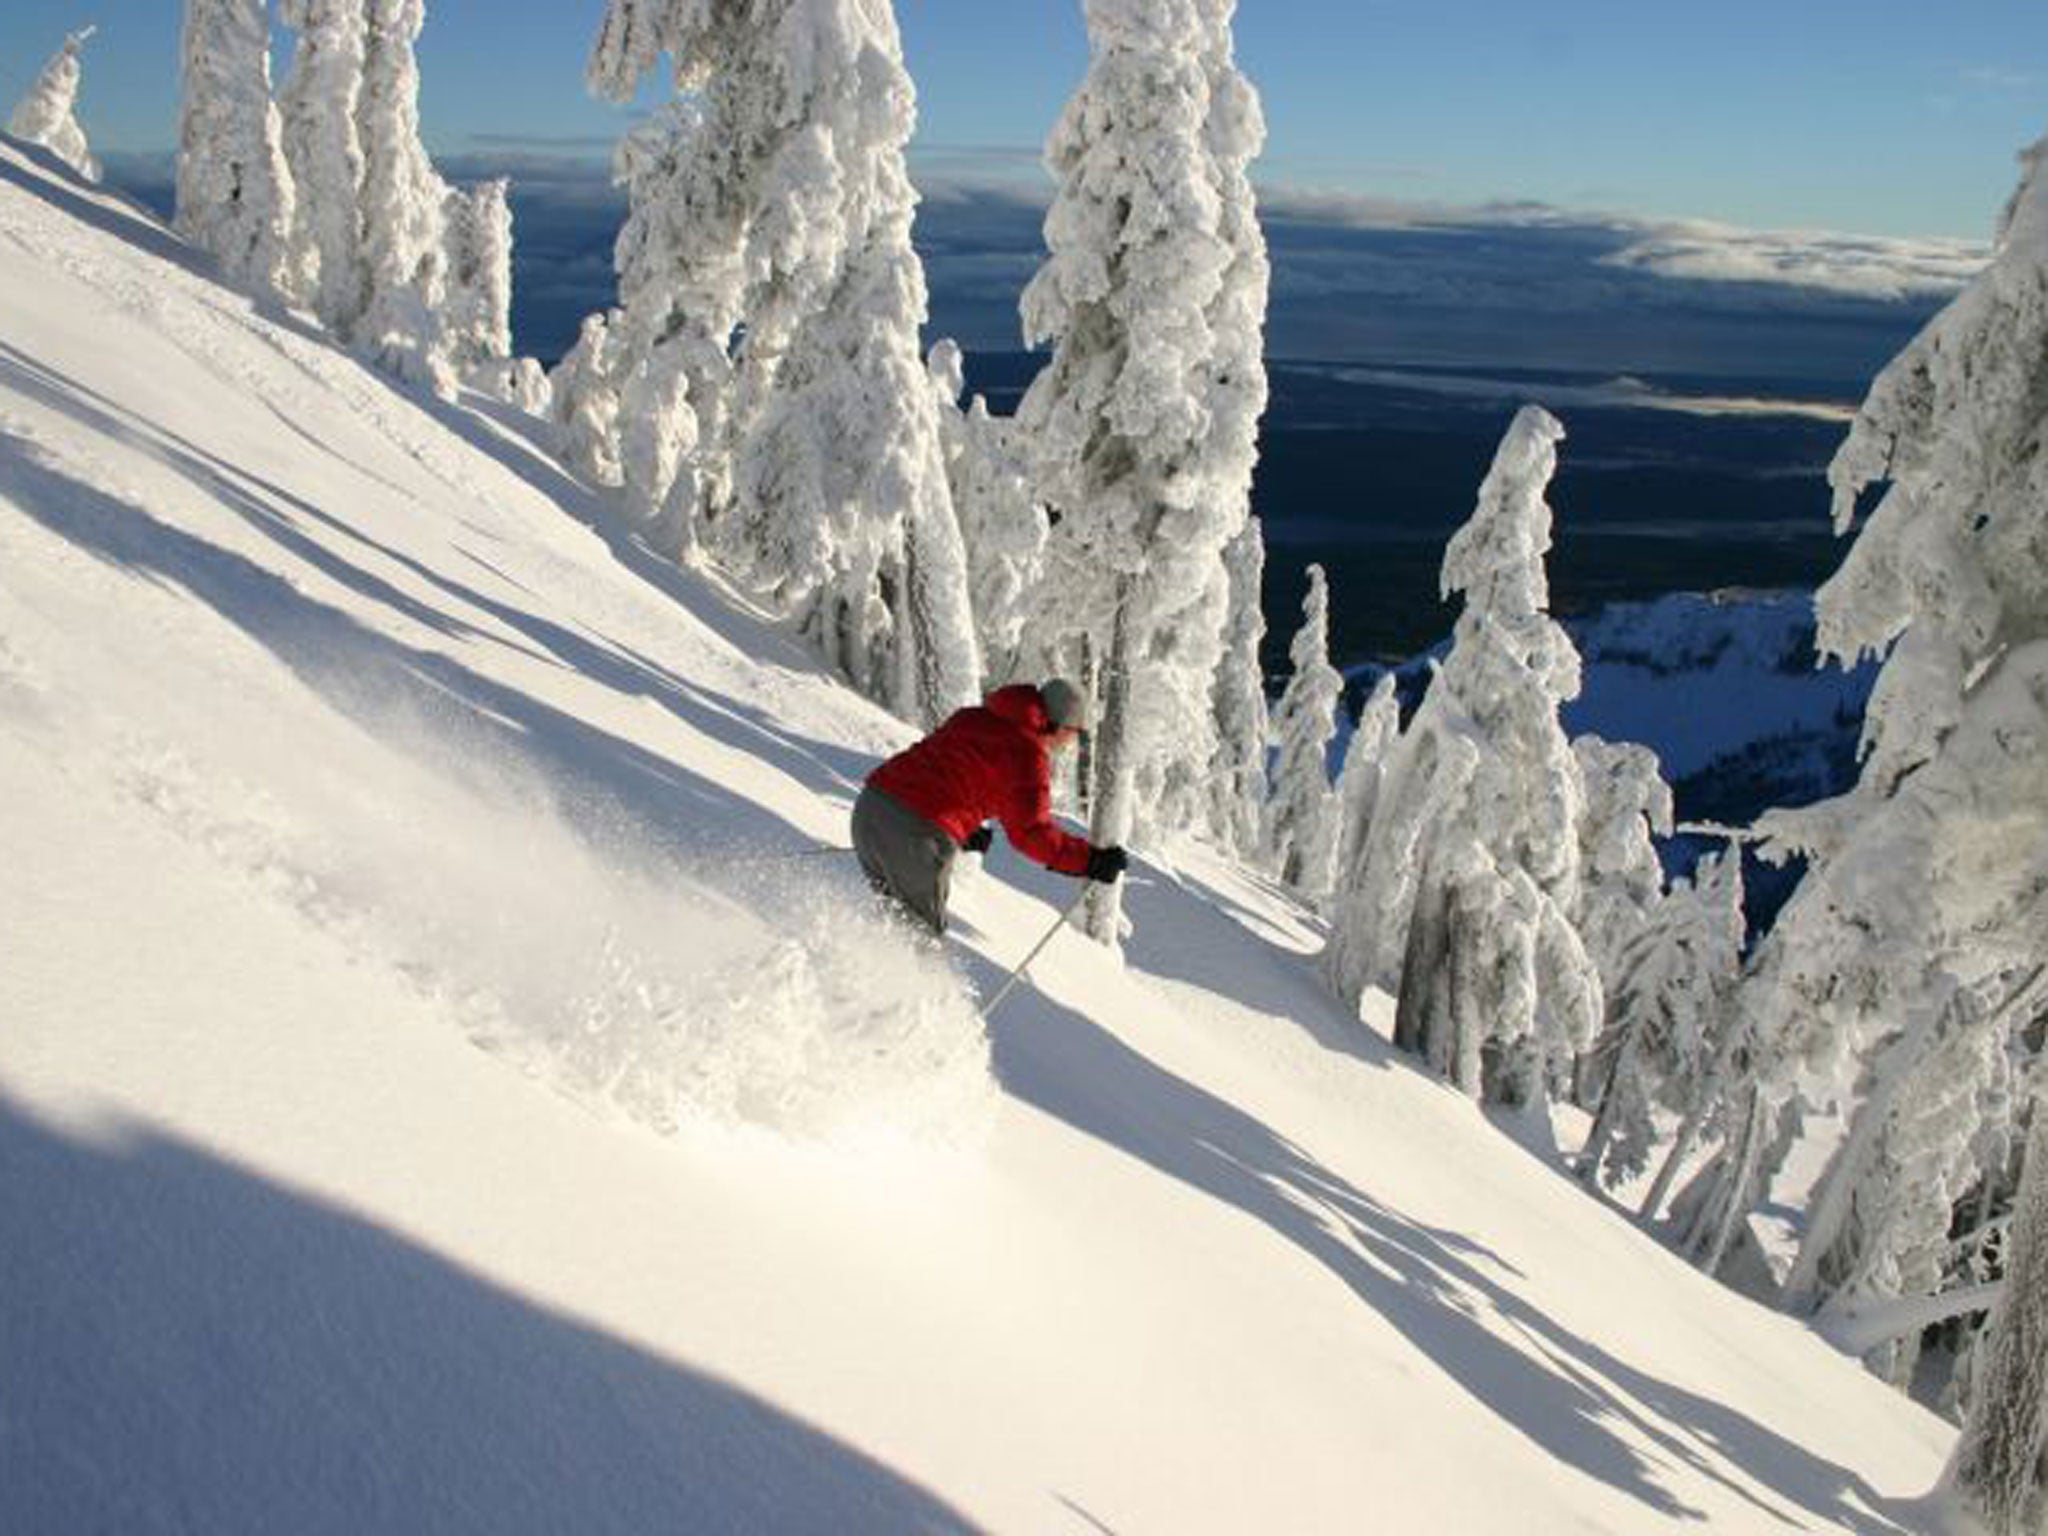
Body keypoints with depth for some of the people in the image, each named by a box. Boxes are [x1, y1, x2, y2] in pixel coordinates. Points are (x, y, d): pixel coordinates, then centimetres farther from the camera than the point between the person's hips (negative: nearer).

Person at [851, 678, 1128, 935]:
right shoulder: (1029, 753, -3)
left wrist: (966, 830, 38)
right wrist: (1090, 861, -6)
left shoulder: (972, 716, 21)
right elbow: (1031, 833, -12)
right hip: (919, 832, -7)